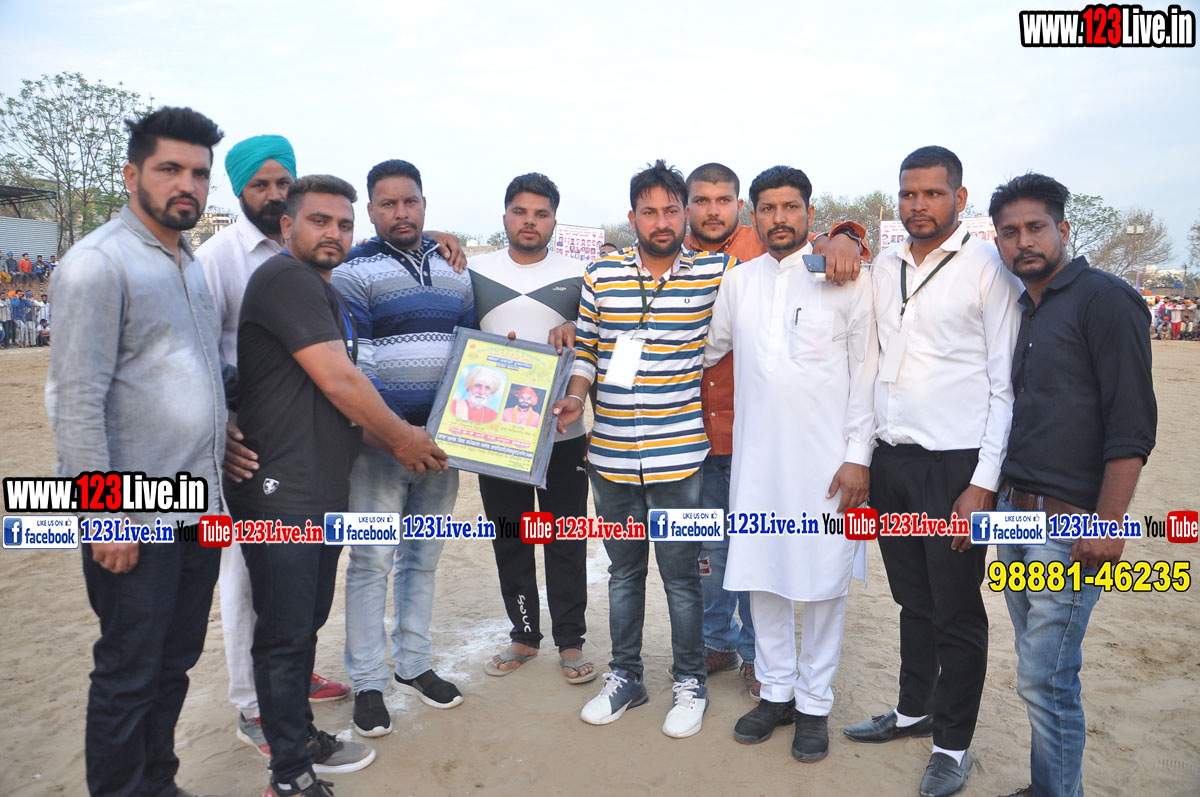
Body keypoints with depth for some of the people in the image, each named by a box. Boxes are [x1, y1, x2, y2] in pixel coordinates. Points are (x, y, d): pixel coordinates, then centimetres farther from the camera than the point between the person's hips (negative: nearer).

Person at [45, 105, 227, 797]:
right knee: (129, 675, 6)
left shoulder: (190, 264, 14)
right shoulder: (99, 263, -12)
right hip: (135, 520, -8)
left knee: (175, 663, 18)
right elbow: (76, 400, -17)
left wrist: (224, 442, 17)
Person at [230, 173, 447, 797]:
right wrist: (403, 437, -8)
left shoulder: (323, 293, 18)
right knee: (285, 634, 1)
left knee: (306, 624, 20)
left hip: (320, 493, 10)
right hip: (281, 494, -10)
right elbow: (339, 381, -20)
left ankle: (300, 738, 36)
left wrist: (395, 444, 9)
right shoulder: (285, 278, -14)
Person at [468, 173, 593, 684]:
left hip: (563, 434, -1)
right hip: (495, 434, 2)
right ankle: (524, 635, 28)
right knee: (509, 540, 11)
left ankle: (570, 641, 20)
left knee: (566, 542, 6)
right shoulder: (474, 272, 6)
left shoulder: (577, 277, 4)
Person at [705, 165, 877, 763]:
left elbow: (866, 372, -1)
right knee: (760, 575, 9)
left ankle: (815, 704, 22)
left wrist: (858, 456, -6)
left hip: (826, 459, -3)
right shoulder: (738, 281, 9)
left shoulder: (845, 278, 0)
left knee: (823, 581, 4)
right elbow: (705, 350, 19)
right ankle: (776, 691, 27)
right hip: (755, 456, 3)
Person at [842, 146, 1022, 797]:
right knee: (912, 600, 18)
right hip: (890, 462, 5)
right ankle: (914, 710, 36)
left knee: (956, 611, 6)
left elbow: (1007, 385, -9)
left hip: (954, 466, -5)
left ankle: (953, 743, 23)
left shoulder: (989, 269, -6)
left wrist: (984, 483, -13)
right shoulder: (883, 268, 11)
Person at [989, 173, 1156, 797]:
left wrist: (1108, 525, -19)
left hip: (1067, 525, -8)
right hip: (1014, 512, 8)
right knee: (1037, 674, 16)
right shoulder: (1023, 310, 15)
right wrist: (999, 496, 12)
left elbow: (1131, 425, -15)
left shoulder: (1104, 299, -9)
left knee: (1047, 681, -3)